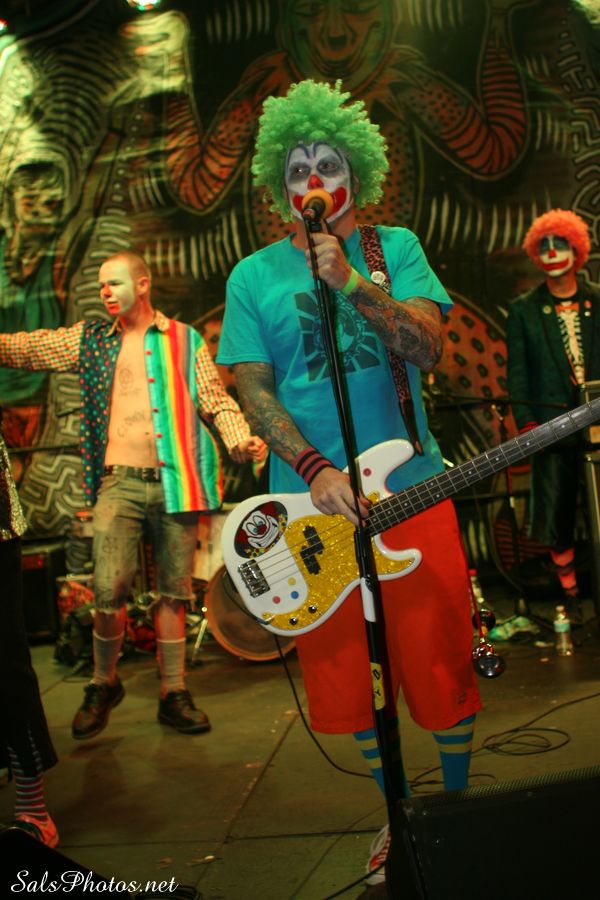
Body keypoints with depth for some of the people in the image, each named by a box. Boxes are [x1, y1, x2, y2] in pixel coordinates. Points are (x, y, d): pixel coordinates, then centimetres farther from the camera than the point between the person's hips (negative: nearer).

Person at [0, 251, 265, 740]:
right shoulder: (90, 338, 13)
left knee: (173, 593, 6)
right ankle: (103, 685, 14)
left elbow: (216, 399, 3)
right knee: (109, 591, -10)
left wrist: (240, 439, -13)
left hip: (176, 482, 0)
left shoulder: (186, 340, 9)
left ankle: (173, 693, 18)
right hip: (120, 481, 0)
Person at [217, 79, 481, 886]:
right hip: (311, 502, 1)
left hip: (410, 487, 0)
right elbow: (252, 390, -2)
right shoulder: (253, 276, 6)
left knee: (439, 660, 5)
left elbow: (427, 347, -8)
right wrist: (317, 473, -15)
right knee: (352, 670, 10)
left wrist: (348, 279, -20)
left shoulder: (396, 248, 6)